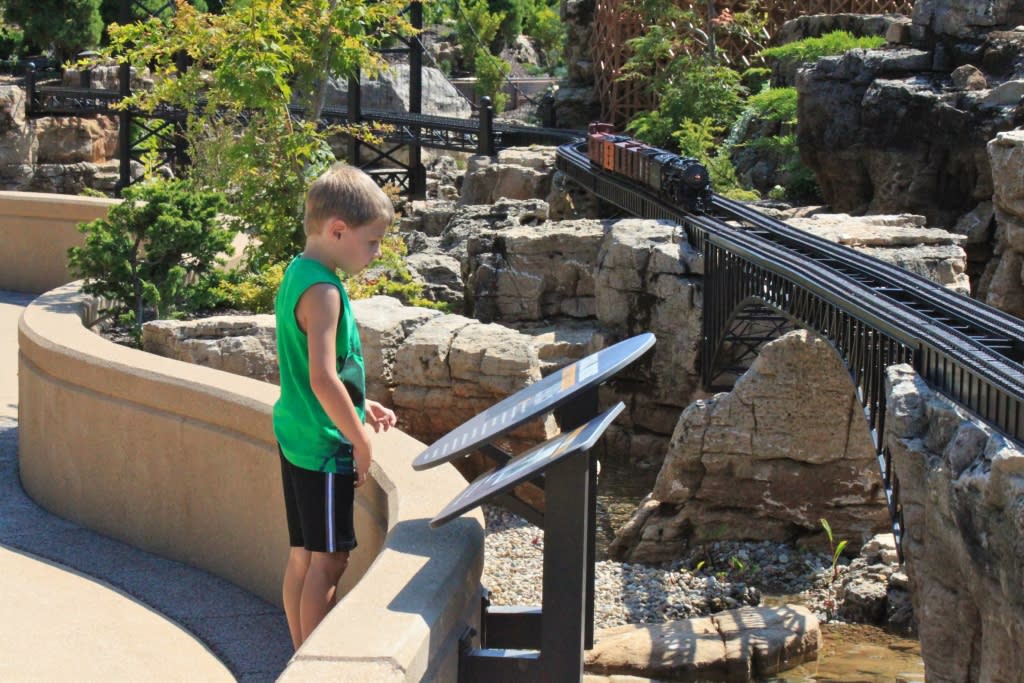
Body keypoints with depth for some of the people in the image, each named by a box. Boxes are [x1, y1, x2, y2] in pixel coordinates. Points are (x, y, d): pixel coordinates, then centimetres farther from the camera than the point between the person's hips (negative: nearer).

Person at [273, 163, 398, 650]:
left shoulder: (297, 274, 11)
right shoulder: (322, 291, -20)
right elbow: (323, 380, -27)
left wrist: (360, 406, 17)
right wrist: (362, 444, -18)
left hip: (297, 439, 10)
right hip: (324, 446, -10)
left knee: (302, 556, 16)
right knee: (328, 561, -1)